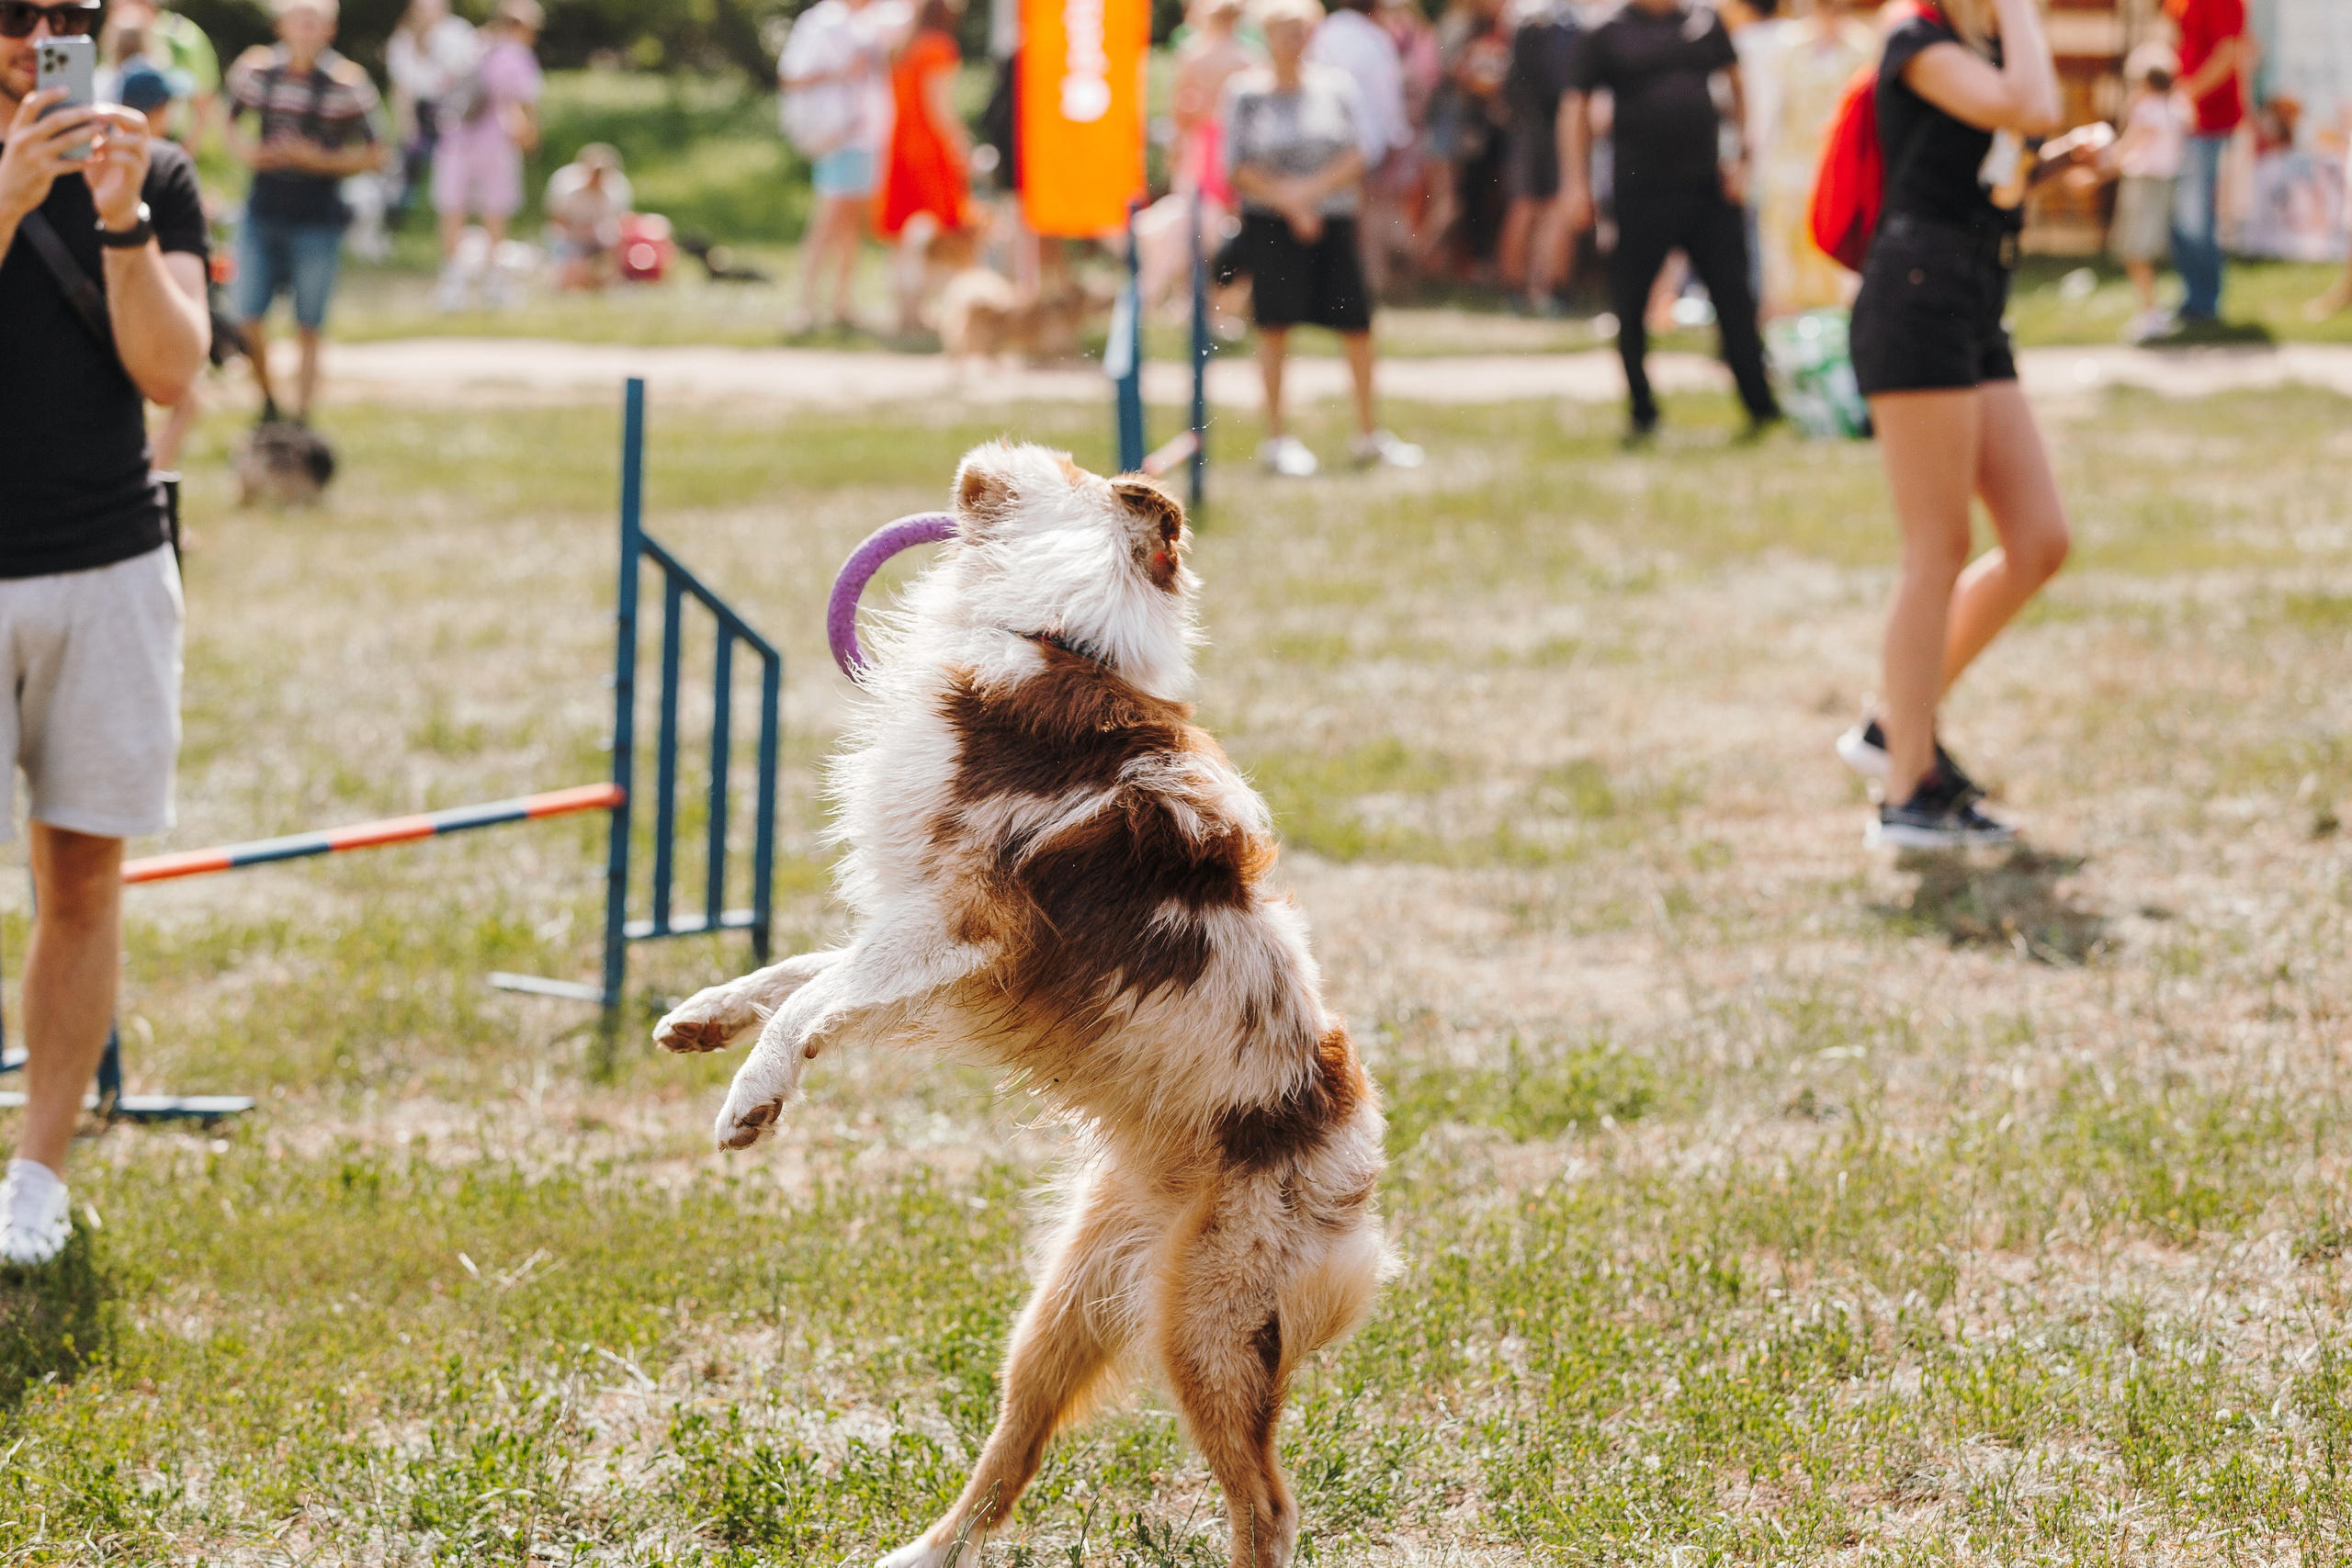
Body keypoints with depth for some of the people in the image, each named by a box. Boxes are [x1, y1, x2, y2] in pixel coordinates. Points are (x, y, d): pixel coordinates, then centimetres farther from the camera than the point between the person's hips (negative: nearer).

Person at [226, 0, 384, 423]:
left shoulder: (346, 82, -10)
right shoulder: (256, 68, -1)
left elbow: (374, 154, -6)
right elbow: (232, 123, 16)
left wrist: (319, 159, -18)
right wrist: (245, 150, -5)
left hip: (317, 224, -3)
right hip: (263, 214, 3)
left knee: (308, 328, 3)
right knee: (247, 318, 3)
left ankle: (301, 423, 13)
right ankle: (268, 402, 28)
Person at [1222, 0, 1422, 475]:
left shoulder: (1336, 88, 3)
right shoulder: (1246, 94, -1)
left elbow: (1356, 159, -1)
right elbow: (1239, 168, -3)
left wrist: (1309, 190, -15)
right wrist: (1289, 204, -13)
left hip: (1334, 221, 2)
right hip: (1270, 224, -2)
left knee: (1358, 326, 2)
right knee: (1275, 326, -2)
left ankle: (1368, 434, 17)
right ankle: (1277, 439, 7)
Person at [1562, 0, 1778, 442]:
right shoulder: (1608, 36, 0)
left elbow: (1738, 88, 16)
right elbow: (1575, 107, 4)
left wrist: (1741, 160, 8)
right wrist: (1577, 184, -1)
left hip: (1709, 189, 2)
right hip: (1640, 193, -2)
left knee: (1734, 301, 2)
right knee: (1631, 309, 3)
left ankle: (1763, 409, 7)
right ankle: (1642, 416, 16)